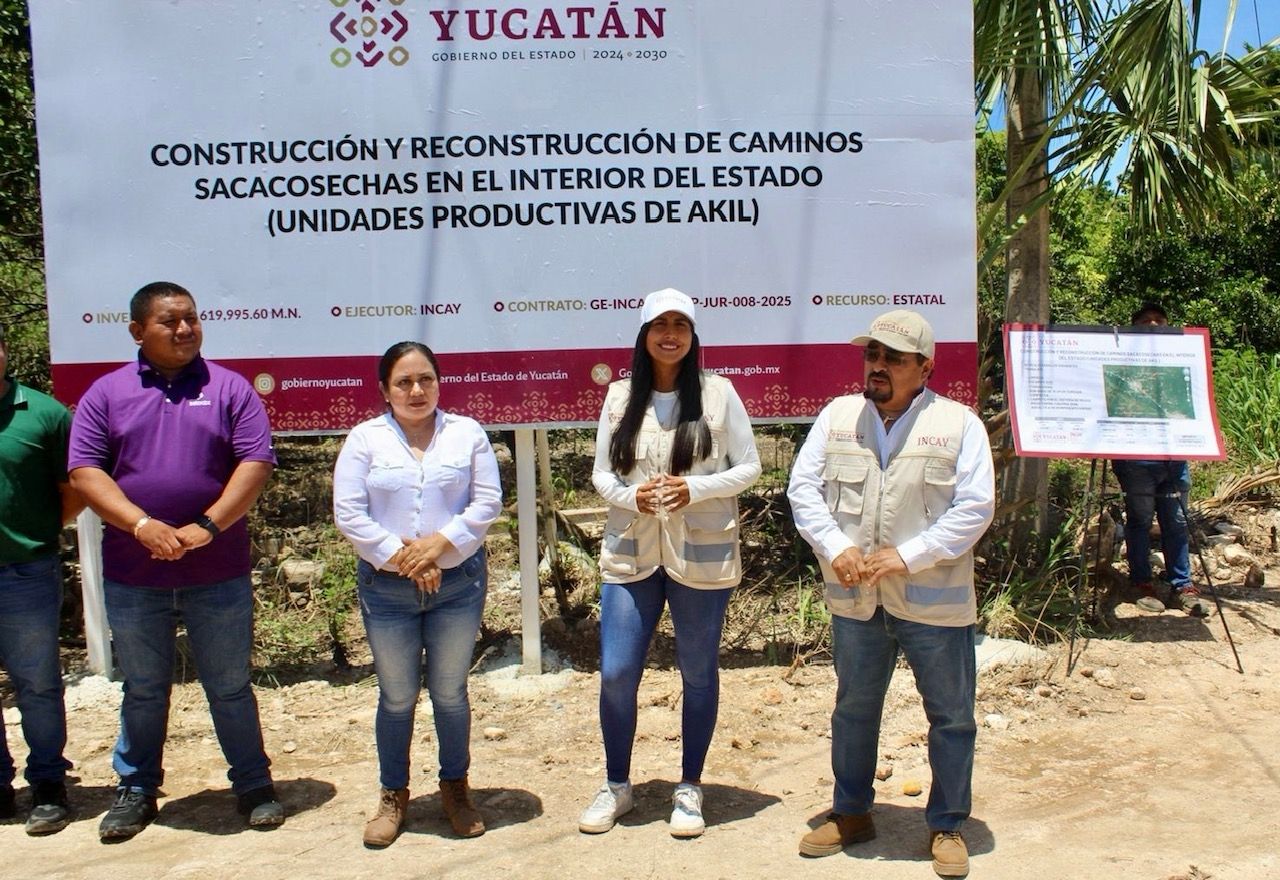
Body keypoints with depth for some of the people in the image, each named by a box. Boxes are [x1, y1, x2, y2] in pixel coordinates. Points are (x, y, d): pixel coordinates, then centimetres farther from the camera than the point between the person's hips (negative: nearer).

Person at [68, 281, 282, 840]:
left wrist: (206, 527, -17)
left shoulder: (228, 388, 1)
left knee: (230, 687, 10)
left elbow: (256, 463, -6)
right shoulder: (107, 393, 4)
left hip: (218, 572, -1)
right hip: (132, 575, 1)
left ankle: (253, 785, 23)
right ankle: (136, 789, 30)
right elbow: (83, 471, -3)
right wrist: (142, 525, -17)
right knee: (143, 689, 15)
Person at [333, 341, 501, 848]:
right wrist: (400, 556, -14)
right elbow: (348, 513, -5)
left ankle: (455, 788, 29)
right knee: (397, 697, 11)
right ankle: (393, 796, 27)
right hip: (386, 588, 0)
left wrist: (440, 543, -15)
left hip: (458, 583, 0)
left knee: (450, 693, 11)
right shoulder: (365, 439, 1)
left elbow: (487, 503, -3)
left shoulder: (467, 433, 2)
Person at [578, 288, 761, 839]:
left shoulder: (717, 392, -3)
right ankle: (616, 785, 24)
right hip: (630, 553, 2)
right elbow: (600, 474, 6)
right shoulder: (620, 397, 3)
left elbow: (748, 468, -1)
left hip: (702, 556, -1)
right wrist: (632, 496, -15)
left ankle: (690, 789, 27)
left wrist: (694, 489, -16)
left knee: (698, 673, 10)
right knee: (615, 672, 3)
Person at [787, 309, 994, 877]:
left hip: (933, 600, -2)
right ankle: (851, 813, 34)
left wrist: (908, 556, -17)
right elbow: (803, 487, 2)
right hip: (855, 597, 3)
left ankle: (947, 825, 28)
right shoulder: (837, 416, 4)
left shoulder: (958, 424, -4)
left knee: (951, 716, 9)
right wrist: (835, 548, -13)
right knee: (853, 708, 16)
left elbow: (976, 506, -10)